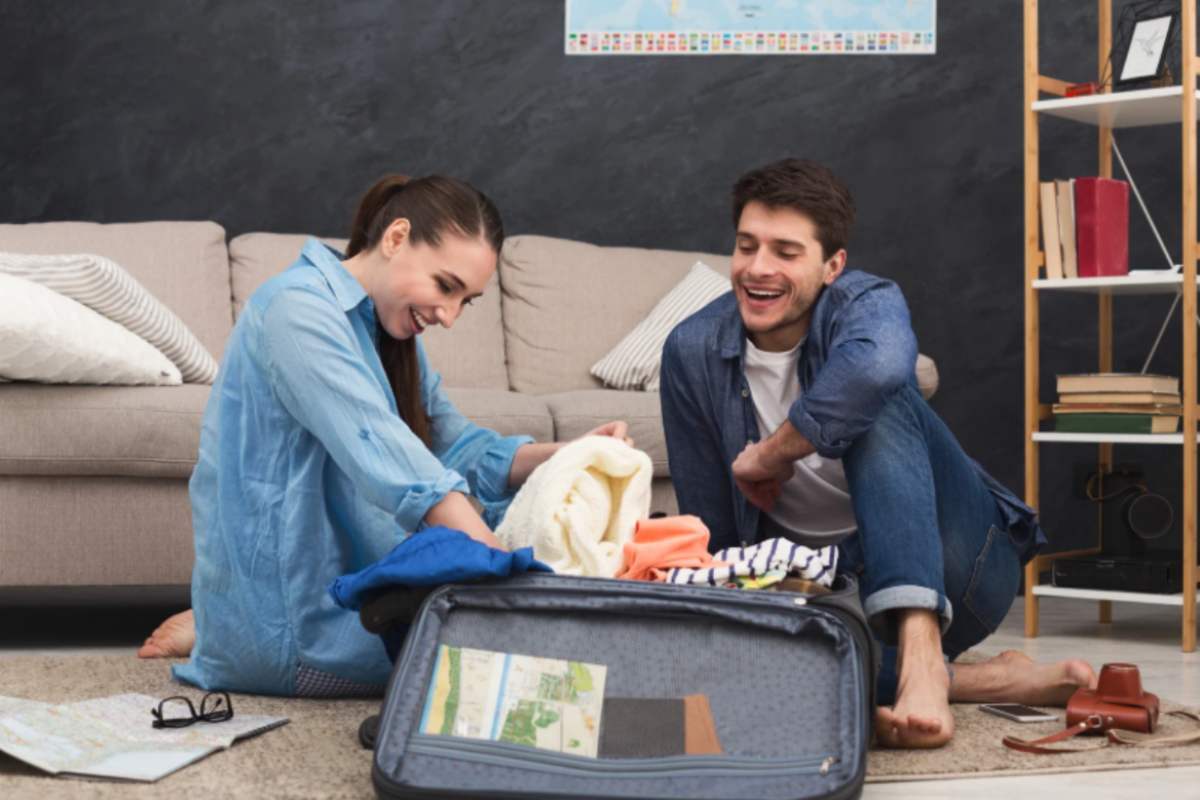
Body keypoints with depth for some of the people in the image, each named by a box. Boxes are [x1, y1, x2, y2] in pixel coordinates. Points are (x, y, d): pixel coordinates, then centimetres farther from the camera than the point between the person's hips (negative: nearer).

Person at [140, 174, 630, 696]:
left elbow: (453, 443, 6)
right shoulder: (300, 307, -18)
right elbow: (384, 454, -30)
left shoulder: (385, 328, 14)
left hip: (341, 574, 10)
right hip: (283, 628, -10)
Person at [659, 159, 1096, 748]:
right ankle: (974, 681, -17)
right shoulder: (693, 352, -4)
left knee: (874, 403, -28)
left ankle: (921, 652, -40)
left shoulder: (866, 303, -15)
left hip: (943, 567, -3)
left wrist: (767, 456, -31)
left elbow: (879, 364, -43)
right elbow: (710, 530, 1)